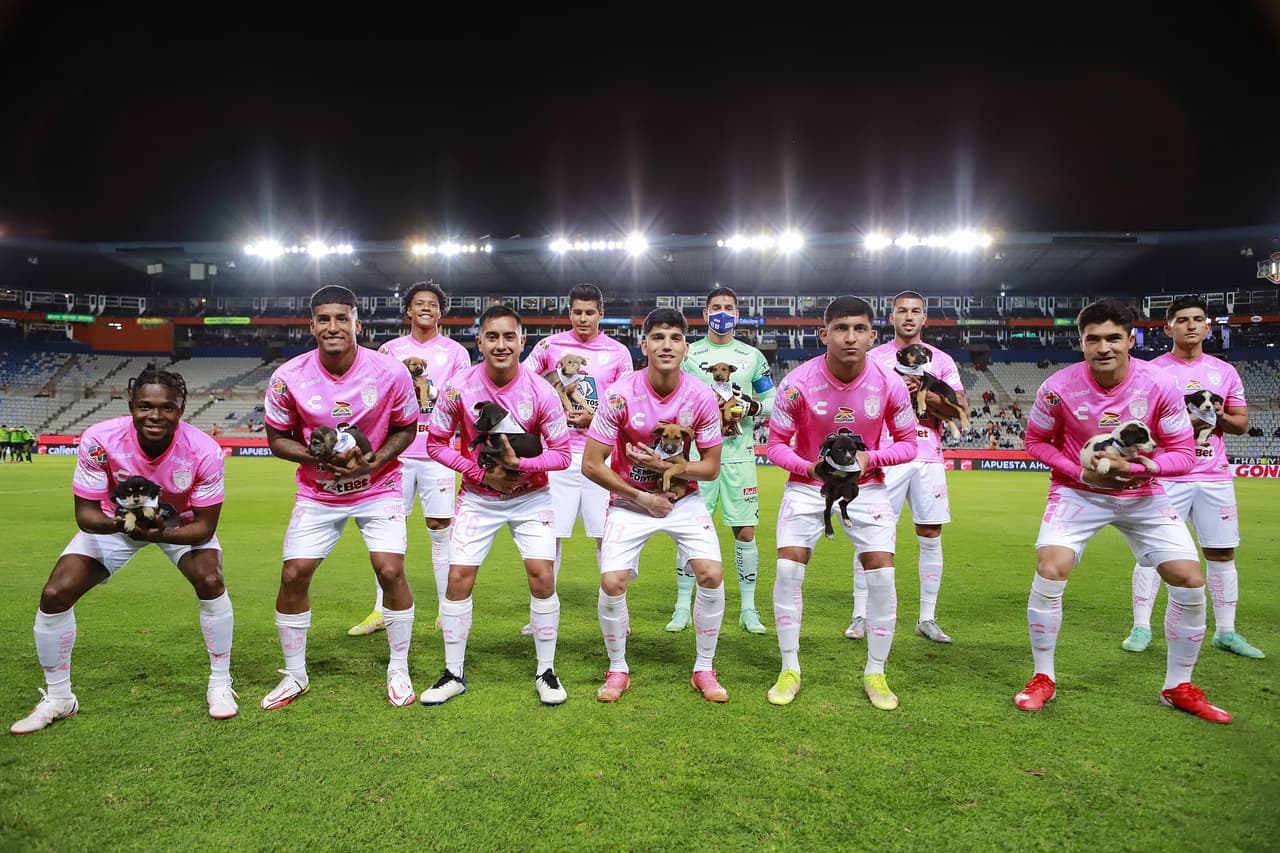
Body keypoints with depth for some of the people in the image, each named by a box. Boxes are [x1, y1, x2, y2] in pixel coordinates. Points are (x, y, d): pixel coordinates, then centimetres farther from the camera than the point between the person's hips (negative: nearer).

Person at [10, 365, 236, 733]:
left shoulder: (203, 451, -33)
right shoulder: (99, 441, -31)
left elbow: (205, 525, -23)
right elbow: (85, 513, -21)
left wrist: (160, 534, -42)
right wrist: (117, 524, -44)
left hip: (181, 522, -1)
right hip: (114, 520, 2)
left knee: (210, 581, -26)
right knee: (55, 594, -10)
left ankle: (220, 686, -5)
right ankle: (57, 699, 14)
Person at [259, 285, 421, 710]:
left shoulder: (390, 372, -17)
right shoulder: (288, 377, -15)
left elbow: (406, 428, -2)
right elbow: (277, 438, -2)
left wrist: (374, 461, -19)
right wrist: (320, 458, -20)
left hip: (378, 487, -1)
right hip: (317, 492, 2)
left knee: (390, 570, -13)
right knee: (293, 575, -2)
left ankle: (398, 671, 9)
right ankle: (294, 675, 21)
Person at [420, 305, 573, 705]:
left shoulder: (541, 391, -17)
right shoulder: (459, 388, -15)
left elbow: (562, 454, -10)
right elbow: (436, 443, -4)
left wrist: (519, 464, -26)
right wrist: (482, 473, -15)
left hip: (531, 496, -1)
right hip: (478, 497, 1)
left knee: (542, 575, -9)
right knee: (458, 577, -4)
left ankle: (546, 671, 11)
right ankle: (454, 673, 15)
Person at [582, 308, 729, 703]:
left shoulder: (702, 397, -12)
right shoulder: (621, 394, -18)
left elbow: (711, 466, -3)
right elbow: (591, 464, -13)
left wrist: (665, 466, -19)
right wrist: (643, 498, -12)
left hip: (684, 498, 2)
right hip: (630, 500, -1)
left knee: (712, 574, -13)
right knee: (612, 582, -14)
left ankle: (704, 669, 10)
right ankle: (618, 670, 11)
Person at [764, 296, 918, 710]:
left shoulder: (889, 384, -14)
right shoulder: (798, 383, -18)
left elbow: (907, 442, -1)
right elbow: (775, 444, -9)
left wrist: (870, 458, -21)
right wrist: (810, 466, -28)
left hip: (867, 485, 1)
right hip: (807, 484, -1)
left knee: (882, 572, -8)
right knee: (788, 568, -12)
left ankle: (875, 673, 11)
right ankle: (790, 670, 6)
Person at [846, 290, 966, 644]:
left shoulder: (941, 360, 12)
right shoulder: (874, 358, 7)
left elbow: (959, 408, 4)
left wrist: (926, 393, -10)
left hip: (928, 458, 3)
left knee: (931, 538, 4)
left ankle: (927, 619, 15)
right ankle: (860, 615, 5)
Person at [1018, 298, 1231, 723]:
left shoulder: (1160, 385, -16)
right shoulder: (1058, 388, -18)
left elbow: (1182, 453, -8)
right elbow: (1036, 441, -3)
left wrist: (1141, 467, -27)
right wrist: (1081, 472, -19)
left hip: (1142, 493, 2)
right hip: (1078, 492, -2)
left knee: (1190, 580, -3)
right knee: (1049, 571, -20)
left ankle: (1179, 687, 20)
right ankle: (1043, 679, 1)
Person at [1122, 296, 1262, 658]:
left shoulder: (1225, 371, 11)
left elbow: (1242, 423, 14)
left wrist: (1221, 418, -7)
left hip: (1215, 476, 4)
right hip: (1166, 476, -4)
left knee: (1222, 552, 7)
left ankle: (1226, 631, 19)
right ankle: (1141, 627, 7)